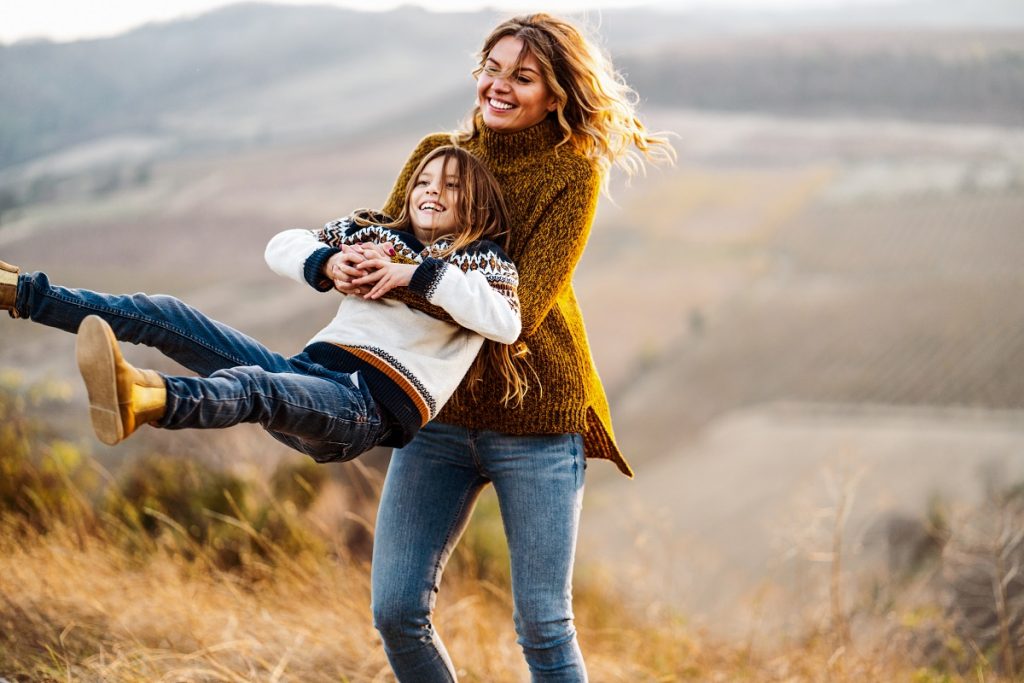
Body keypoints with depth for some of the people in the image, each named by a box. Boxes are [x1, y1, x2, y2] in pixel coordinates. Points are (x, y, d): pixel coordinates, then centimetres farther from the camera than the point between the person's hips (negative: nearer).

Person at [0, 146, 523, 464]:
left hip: (373, 408, -7)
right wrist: (326, 263, 1)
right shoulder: (376, 235, 23)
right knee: (162, 316, -6)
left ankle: (143, 401, -71)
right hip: (312, 368, 7)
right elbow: (282, 247, 22)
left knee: (256, 386, -40)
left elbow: (506, 322, -12)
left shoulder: (485, 263, 10)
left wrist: (422, 276, -9)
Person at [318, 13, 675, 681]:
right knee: (396, 610, 0)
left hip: (536, 418, -4)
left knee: (543, 625, 0)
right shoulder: (437, 153, 6)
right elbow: (381, 240, 4)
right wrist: (339, 263, -20)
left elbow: (522, 305, -17)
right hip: (438, 409, 4)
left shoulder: (572, 174, -8)